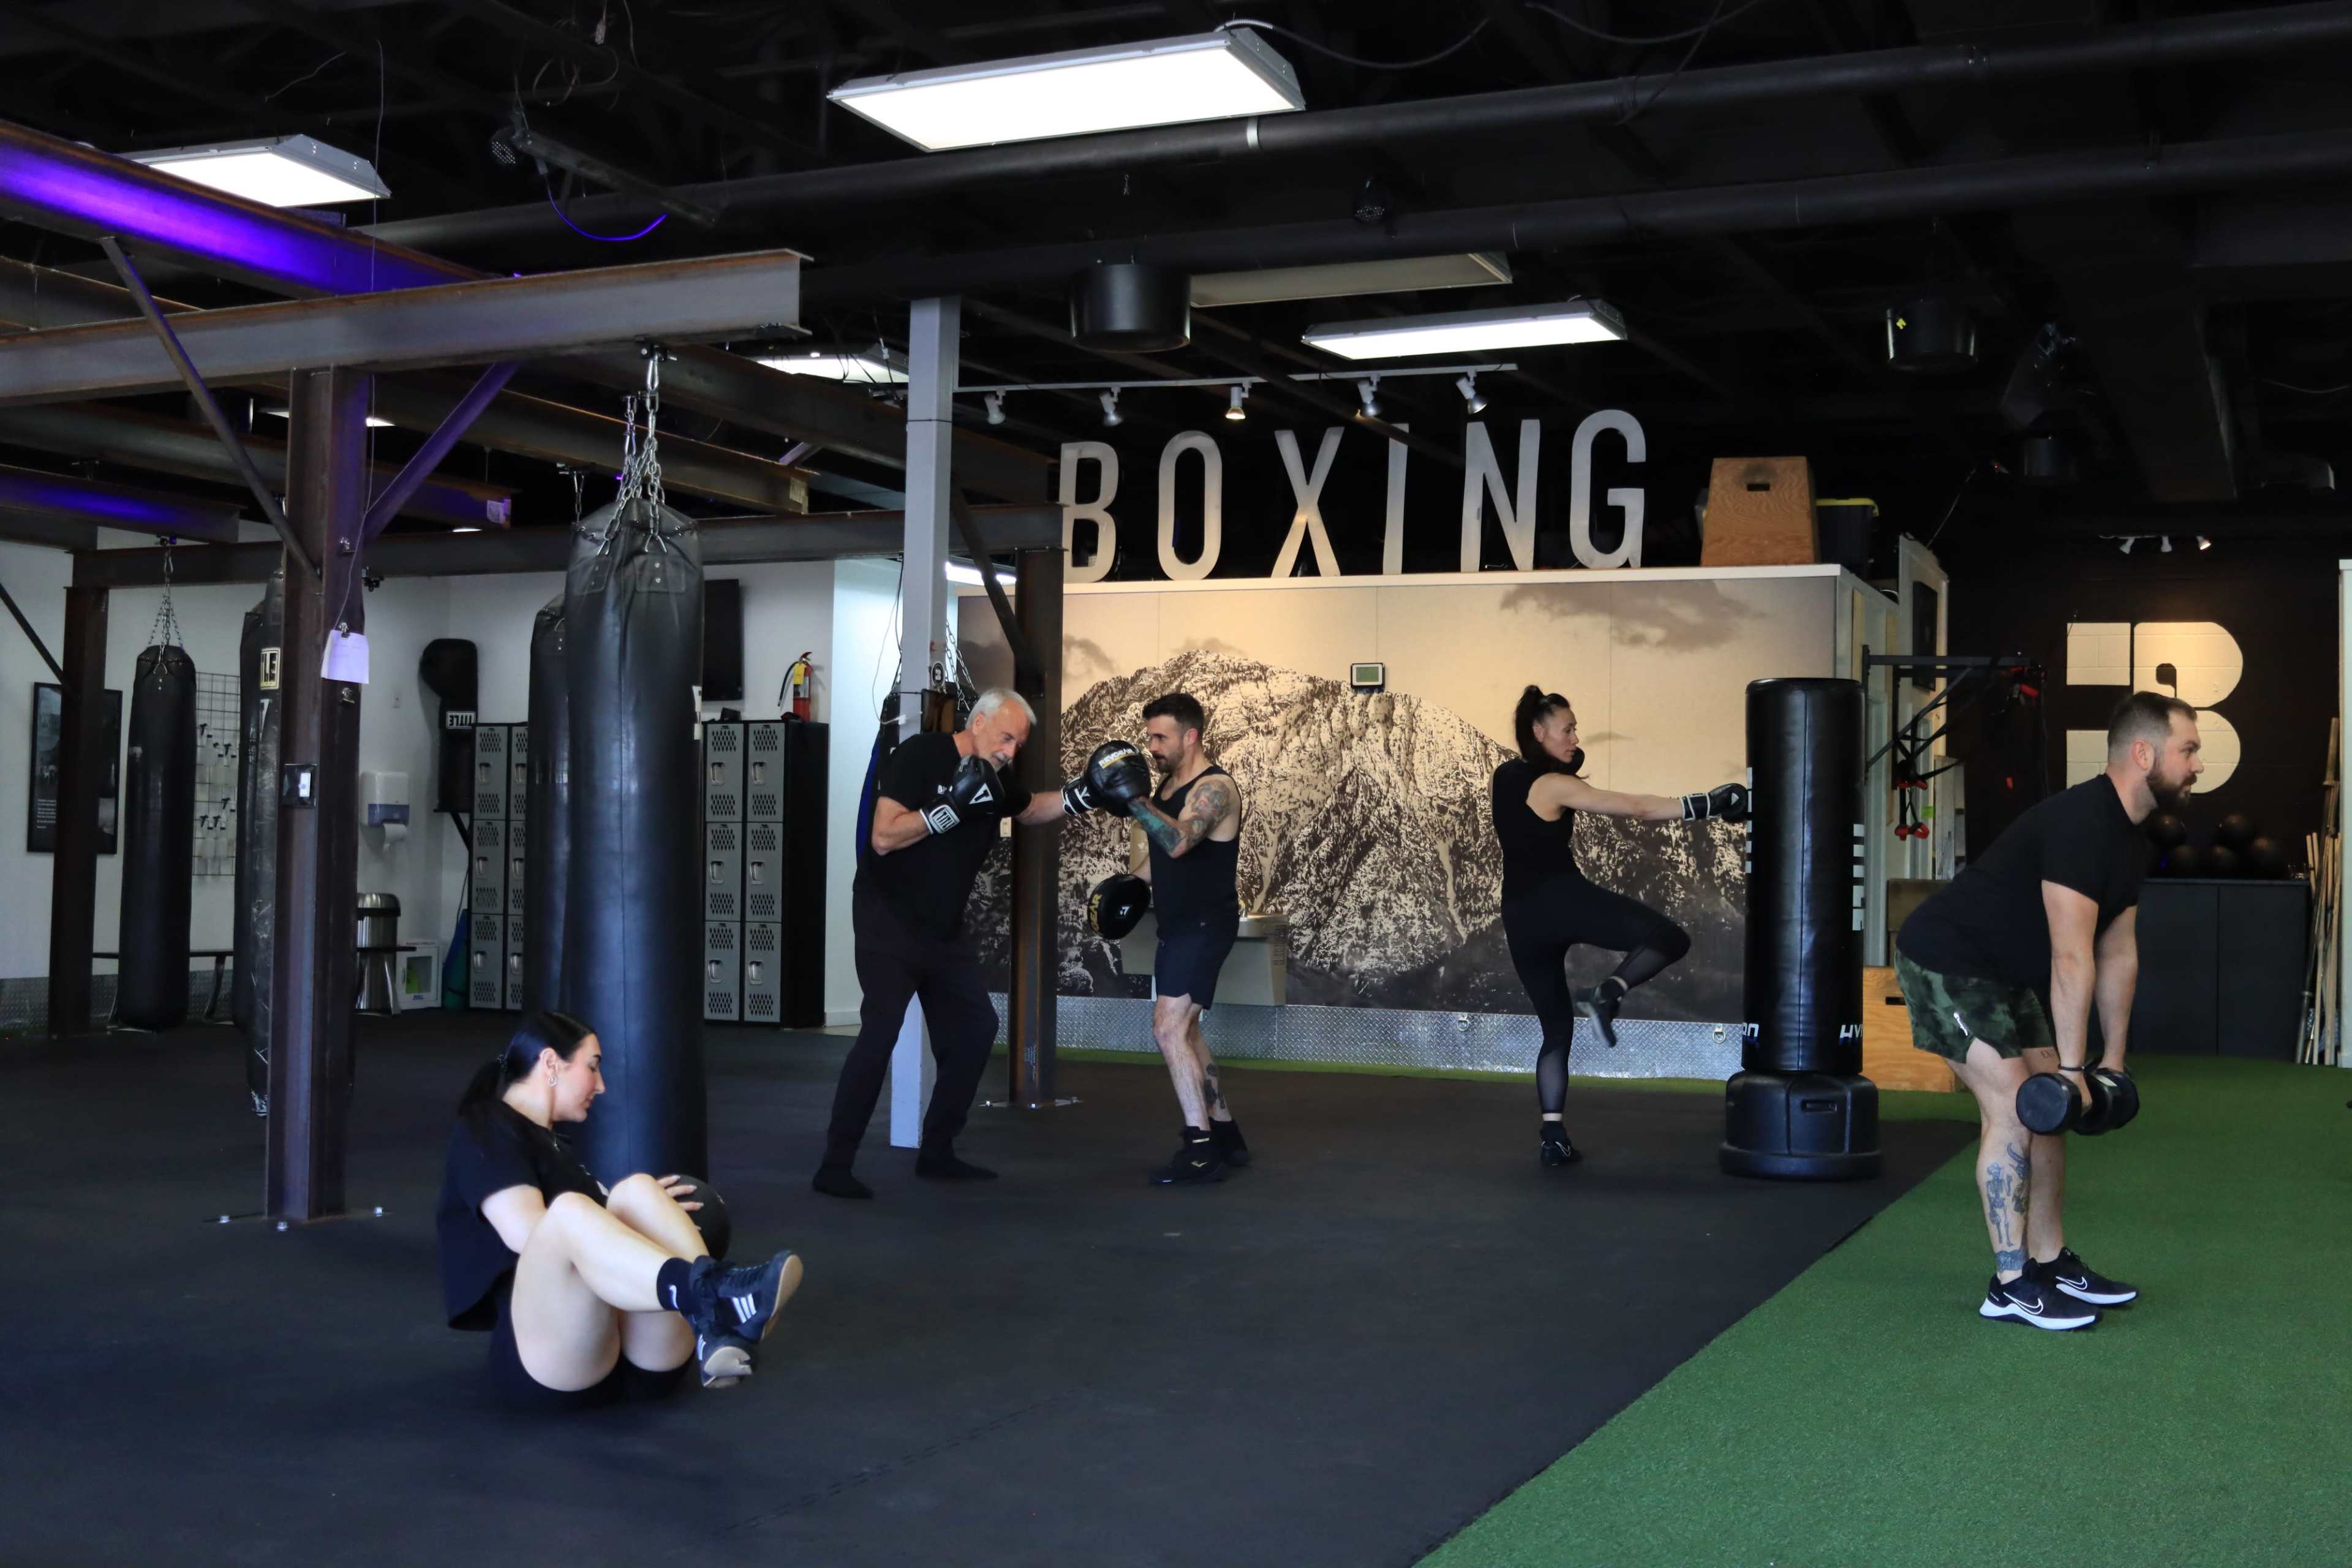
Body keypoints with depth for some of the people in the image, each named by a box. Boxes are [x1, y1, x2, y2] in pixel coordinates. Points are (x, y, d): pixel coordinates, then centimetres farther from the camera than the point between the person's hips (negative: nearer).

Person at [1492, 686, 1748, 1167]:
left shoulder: (1505, 776, 15)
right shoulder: (1554, 786, -7)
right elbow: (1638, 808, -10)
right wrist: (1709, 805, -8)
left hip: (1520, 917, 8)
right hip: (1563, 899, -8)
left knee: (1556, 1029, 13)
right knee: (1670, 938, -5)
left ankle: (1552, 1137, 4)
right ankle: (1606, 994, -21)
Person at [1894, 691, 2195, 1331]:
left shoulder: (2131, 839, 7)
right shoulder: (2082, 823, -26)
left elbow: (2118, 953, 13)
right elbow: (2072, 958, -26)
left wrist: (2113, 1056, 14)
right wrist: (2072, 1066, -23)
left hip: (2004, 971, 11)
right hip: (1946, 961, -11)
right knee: (2014, 1109, -13)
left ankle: (2051, 1263, 19)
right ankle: (2011, 1285, -6)